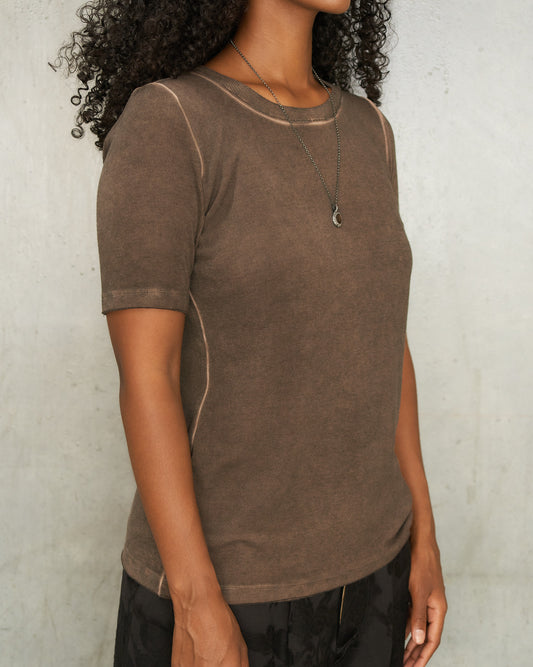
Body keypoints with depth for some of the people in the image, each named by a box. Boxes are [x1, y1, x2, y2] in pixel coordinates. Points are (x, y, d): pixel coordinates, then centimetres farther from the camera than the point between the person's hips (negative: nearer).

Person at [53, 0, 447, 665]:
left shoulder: (364, 132, 4)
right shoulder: (161, 123, -16)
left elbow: (383, 346, 6)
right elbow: (143, 377, -19)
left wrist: (422, 539, 7)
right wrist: (199, 609, -20)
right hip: (219, 579, -6)